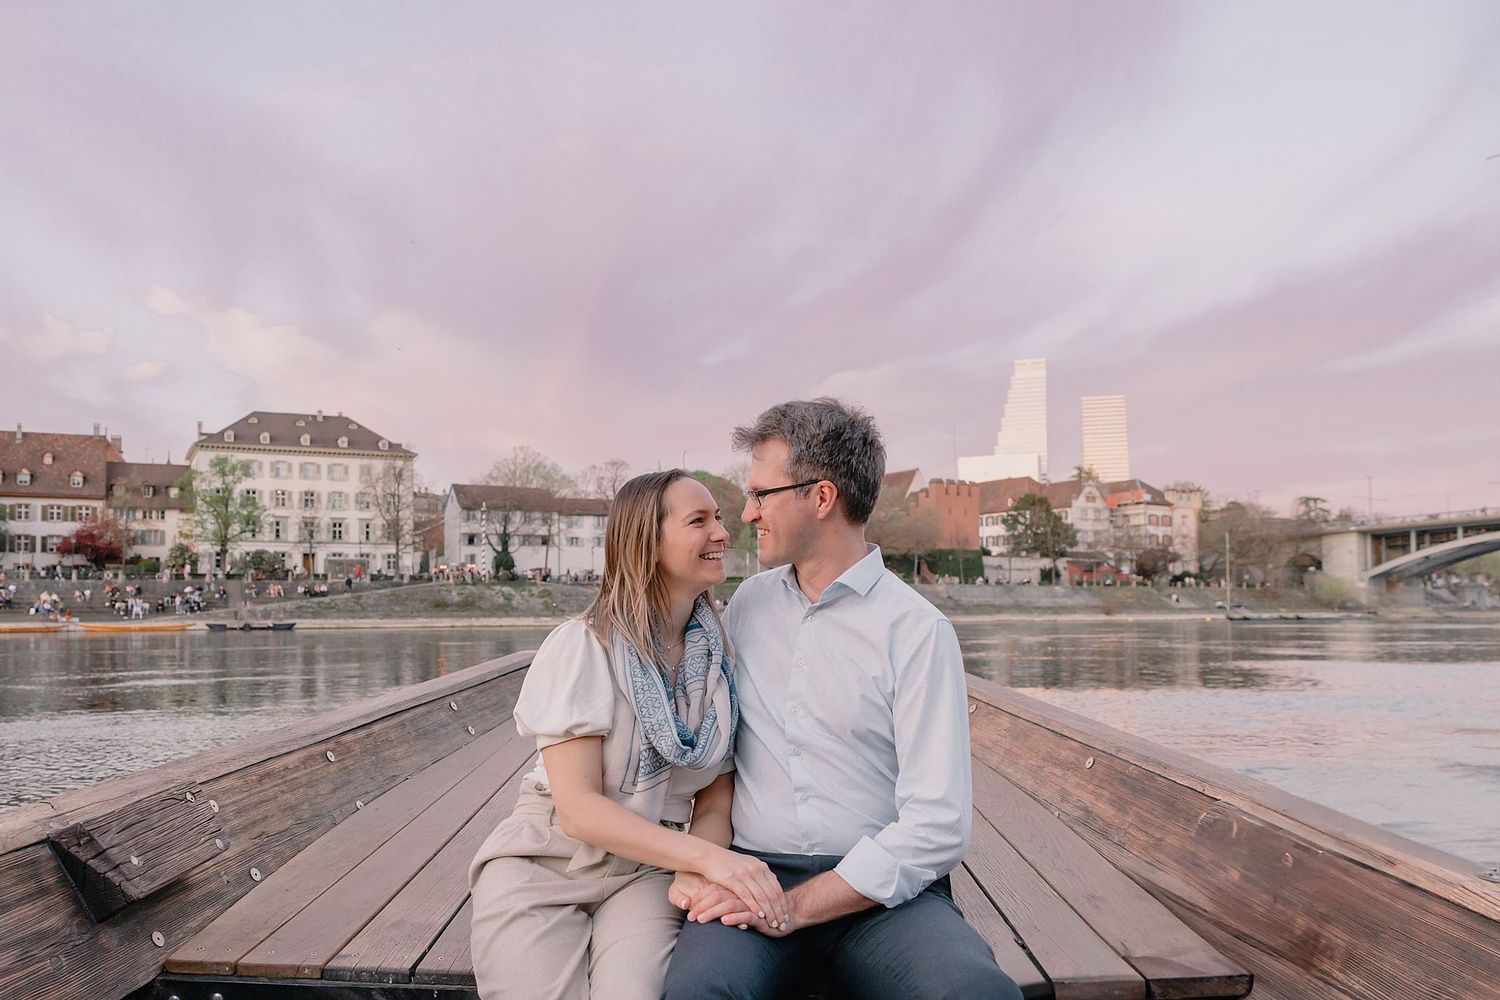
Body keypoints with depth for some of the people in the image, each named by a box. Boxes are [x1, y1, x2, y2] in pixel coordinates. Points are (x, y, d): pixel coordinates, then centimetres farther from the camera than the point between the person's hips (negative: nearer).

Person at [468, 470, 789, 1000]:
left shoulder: (720, 655, -2)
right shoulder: (582, 645, -14)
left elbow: (715, 797, 1)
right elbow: (578, 808, -19)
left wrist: (698, 873, -20)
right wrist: (704, 857, -29)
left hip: (647, 867, 2)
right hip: (547, 860, -2)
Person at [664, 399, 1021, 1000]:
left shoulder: (918, 630, -5)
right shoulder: (748, 603, 11)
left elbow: (937, 828, -11)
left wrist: (796, 906, -15)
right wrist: (692, 864, -3)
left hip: (879, 890, -1)